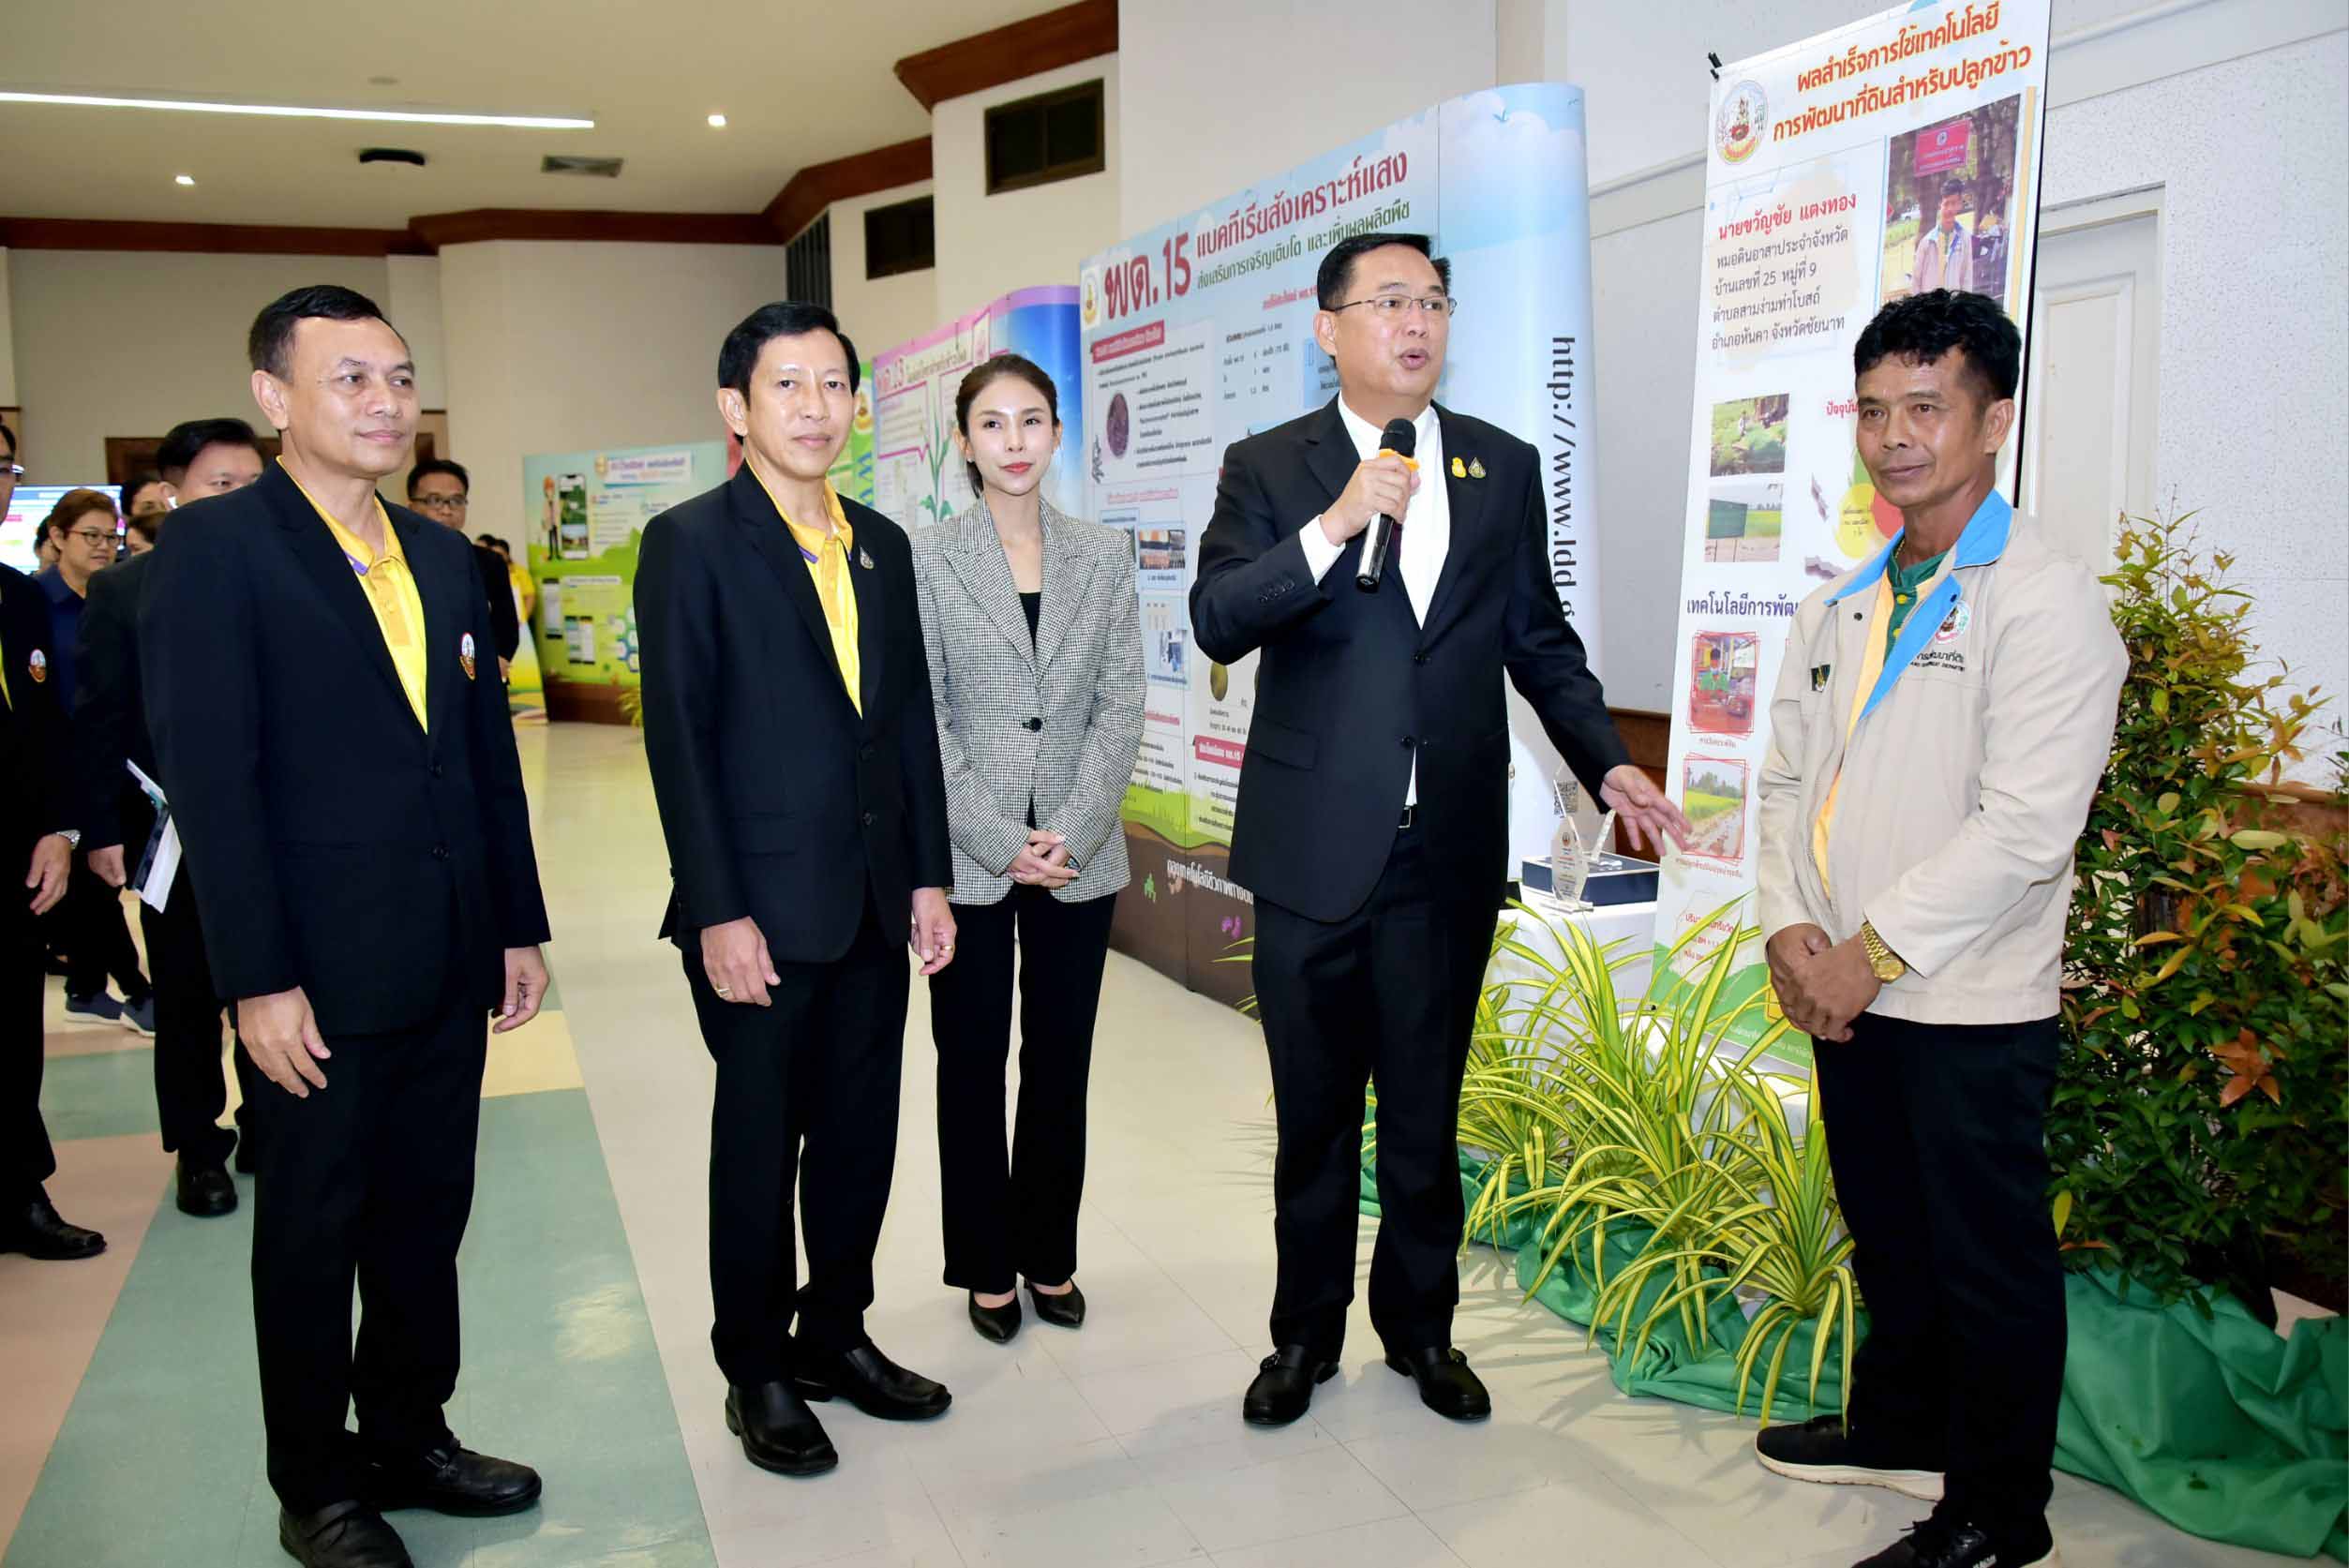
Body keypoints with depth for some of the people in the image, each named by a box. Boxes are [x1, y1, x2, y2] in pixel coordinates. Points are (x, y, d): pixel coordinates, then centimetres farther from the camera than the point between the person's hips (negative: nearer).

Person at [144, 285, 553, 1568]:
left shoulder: (440, 557, 11)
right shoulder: (214, 548, -9)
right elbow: (209, 776, -14)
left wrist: (518, 925, 11)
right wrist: (257, 980, -17)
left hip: (449, 965, 6)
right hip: (320, 975, -6)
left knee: (426, 1218, 17)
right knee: (312, 1232, 10)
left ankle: (407, 1436, 35)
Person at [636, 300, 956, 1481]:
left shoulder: (881, 545, 11)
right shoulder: (691, 543, -7)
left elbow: (909, 716, 12)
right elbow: (679, 738, -11)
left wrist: (929, 877, 8)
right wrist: (718, 913, -15)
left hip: (874, 901, 6)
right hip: (760, 909, -5)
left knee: (860, 1133, 14)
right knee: (758, 1142, 8)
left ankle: (836, 1335, 33)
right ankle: (757, 1372, 25)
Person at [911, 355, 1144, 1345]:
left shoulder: (1104, 557, 5)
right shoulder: (926, 559, -2)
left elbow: (1121, 707, 1)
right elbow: (922, 720, -6)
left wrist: (1070, 835, -10)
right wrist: (1003, 843, -13)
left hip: (1079, 858, 2)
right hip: (967, 860, -2)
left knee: (1062, 1065, 11)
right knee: (973, 1065, 9)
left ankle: (1050, 1255, 27)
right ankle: (986, 1265, 24)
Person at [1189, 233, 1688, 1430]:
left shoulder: (1503, 468, 7)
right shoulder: (1268, 470, -1)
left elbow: (1539, 640, 11)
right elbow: (1217, 621, -15)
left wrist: (1609, 763, 0)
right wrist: (1333, 528, -26)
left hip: (1448, 853, 2)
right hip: (1312, 850, -1)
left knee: (1425, 1109, 14)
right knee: (1313, 1112, 13)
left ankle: (1420, 1325, 33)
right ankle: (1306, 1332, 31)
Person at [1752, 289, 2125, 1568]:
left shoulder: (2045, 600, -12)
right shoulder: (1839, 608, 12)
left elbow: (2026, 825, -19)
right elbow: (1787, 780, 13)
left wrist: (1874, 951, -17)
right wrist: (1790, 929, -2)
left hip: (1972, 1007, -7)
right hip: (1846, 989, 7)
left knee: (1989, 1261, 6)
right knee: (1885, 1232, 21)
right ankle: (1899, 1428, 40)